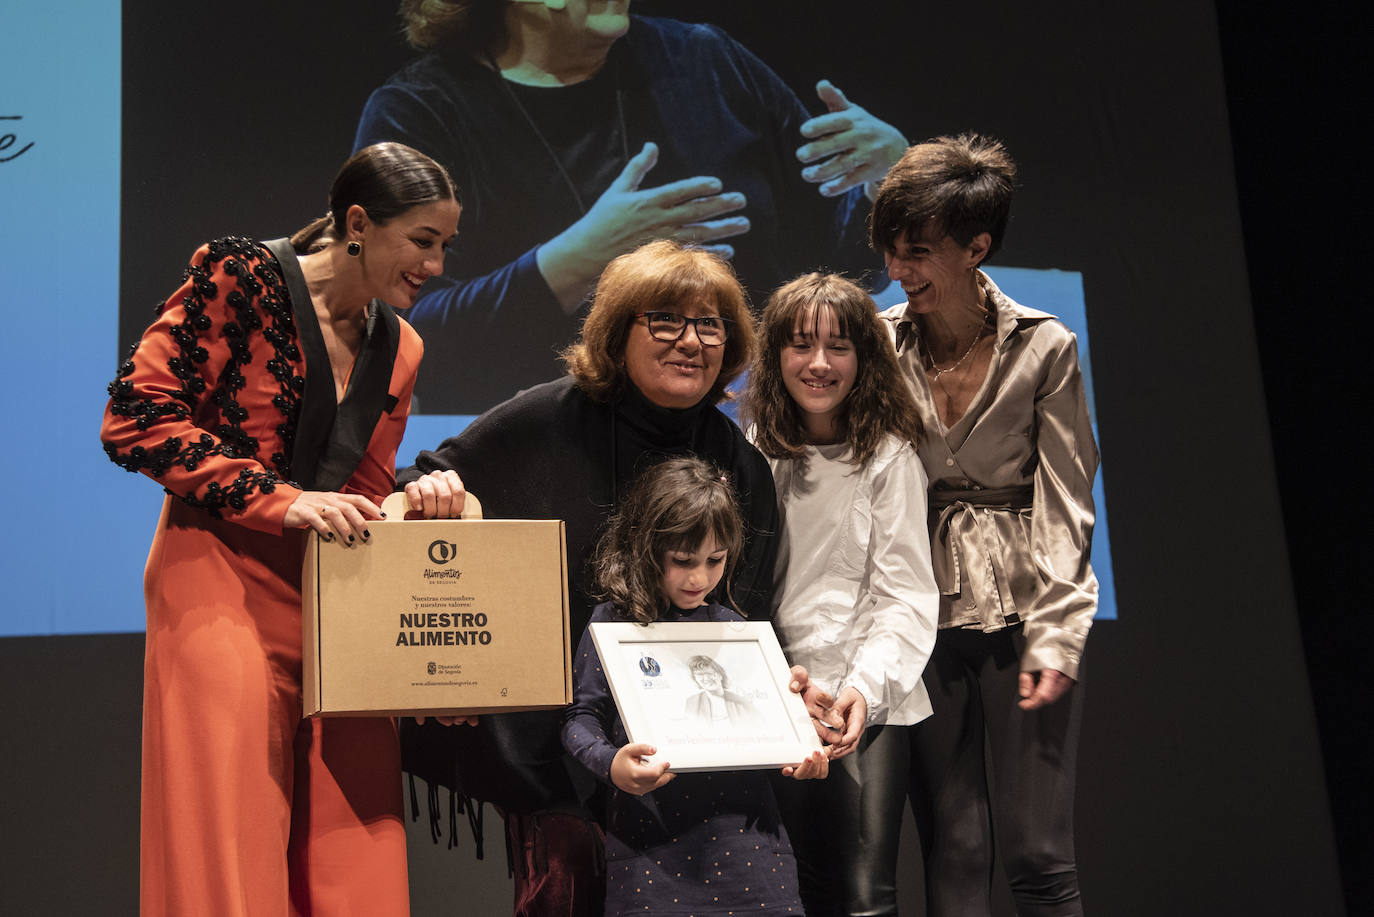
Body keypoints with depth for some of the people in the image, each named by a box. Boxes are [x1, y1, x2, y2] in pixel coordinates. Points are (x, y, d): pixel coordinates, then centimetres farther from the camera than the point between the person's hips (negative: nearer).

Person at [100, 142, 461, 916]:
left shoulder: (399, 350, 13)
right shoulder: (241, 279, -6)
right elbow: (135, 418, -12)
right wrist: (282, 500, -19)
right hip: (224, 582, -5)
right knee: (230, 846, -3)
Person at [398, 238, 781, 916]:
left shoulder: (742, 470, 2)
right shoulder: (543, 422, -9)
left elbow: (747, 626, 8)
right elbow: (432, 488, 3)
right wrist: (429, 491, -19)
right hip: (541, 725, -3)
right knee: (568, 858, -21)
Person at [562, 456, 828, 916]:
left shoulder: (732, 626, 12)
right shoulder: (612, 623, 1)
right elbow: (581, 717, 0)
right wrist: (610, 763, -20)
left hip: (742, 827, 3)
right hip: (652, 838, -3)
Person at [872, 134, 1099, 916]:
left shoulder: (1044, 347, -2)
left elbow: (1064, 504, -2)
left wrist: (1055, 639, -9)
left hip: (1020, 612, -1)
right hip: (924, 613, 2)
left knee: (1038, 852, 0)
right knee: (953, 851, 8)